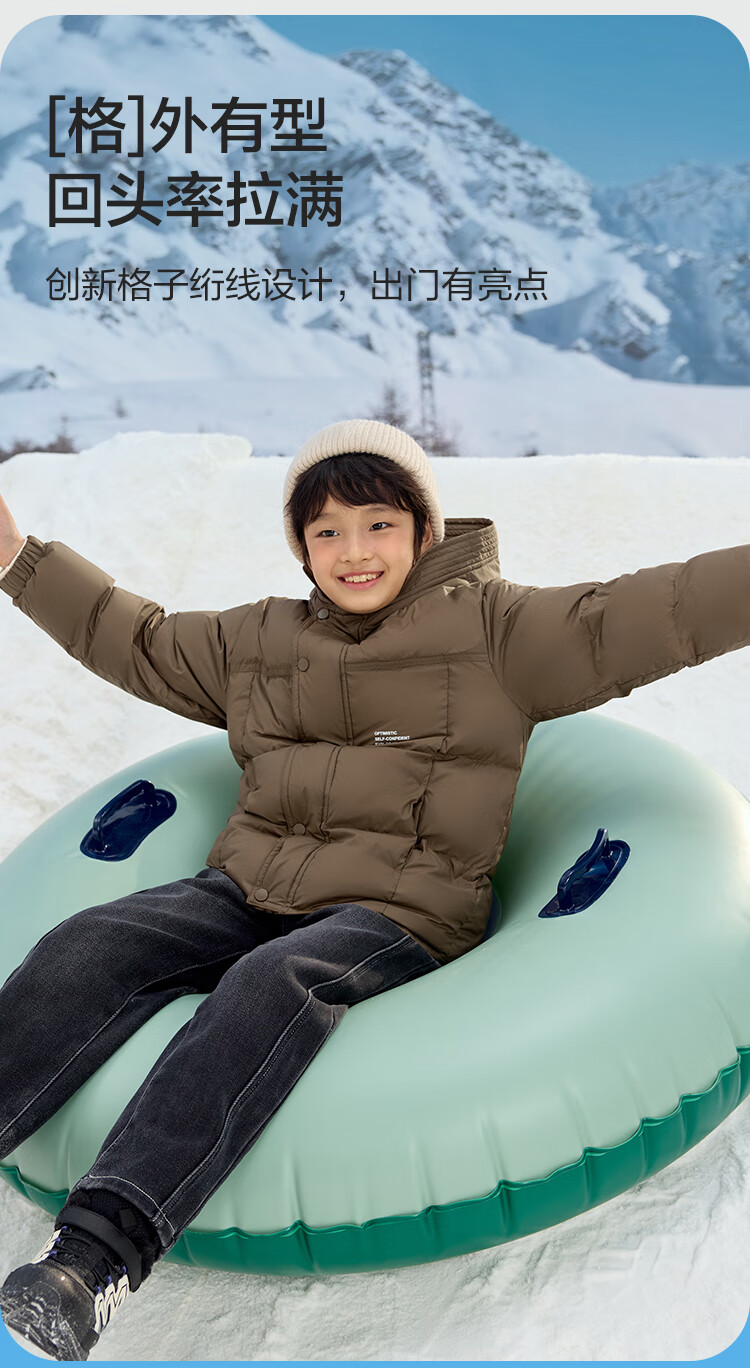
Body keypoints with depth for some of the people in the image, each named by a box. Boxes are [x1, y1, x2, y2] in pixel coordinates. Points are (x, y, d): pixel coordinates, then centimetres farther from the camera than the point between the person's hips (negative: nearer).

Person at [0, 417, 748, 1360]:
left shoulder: (493, 628, 6)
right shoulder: (257, 639, 19)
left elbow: (636, 620, -2)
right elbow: (136, 642, 30)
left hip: (398, 912, -5)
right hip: (246, 890, 5)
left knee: (278, 983, -35)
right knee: (88, 948, -19)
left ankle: (101, 1252, -42)